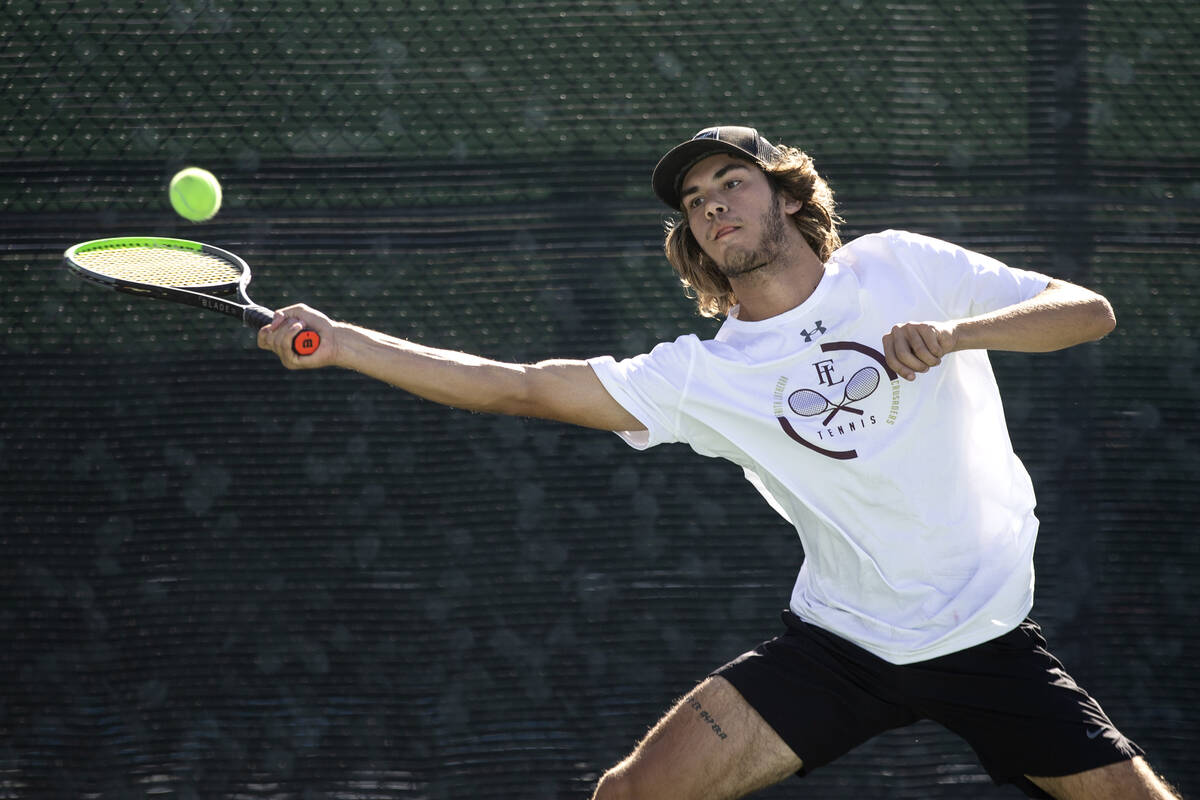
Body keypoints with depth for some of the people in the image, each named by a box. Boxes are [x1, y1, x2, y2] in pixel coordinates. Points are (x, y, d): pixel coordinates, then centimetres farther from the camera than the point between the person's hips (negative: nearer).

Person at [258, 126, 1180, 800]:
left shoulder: (901, 269, -3)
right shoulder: (703, 376, -3)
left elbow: (1091, 311, -6)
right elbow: (516, 386, -7)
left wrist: (954, 331, -24)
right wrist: (339, 342, -14)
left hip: (988, 639, 0)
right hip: (837, 641, 1)